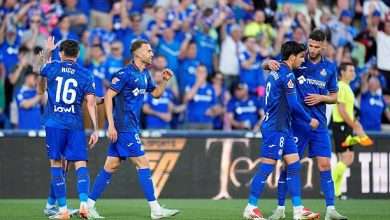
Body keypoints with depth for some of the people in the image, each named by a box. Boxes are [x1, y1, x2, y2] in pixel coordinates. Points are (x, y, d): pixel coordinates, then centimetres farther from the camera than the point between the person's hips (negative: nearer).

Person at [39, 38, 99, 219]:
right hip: (75, 125, 1)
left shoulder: (52, 67, 4)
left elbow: (42, 71, 30)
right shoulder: (85, 75, 5)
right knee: (81, 164, 0)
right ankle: (83, 203, -20)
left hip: (54, 123, 0)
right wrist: (95, 129, 1)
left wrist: (47, 51, 48)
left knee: (56, 164, 4)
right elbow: (91, 103, -1)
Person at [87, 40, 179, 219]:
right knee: (143, 164, -8)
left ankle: (89, 205, 12)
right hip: (124, 128, -9)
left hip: (131, 127, 9)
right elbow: (108, 97, -16)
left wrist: (165, 80, 5)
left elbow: (156, 93, 26)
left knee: (111, 166, 9)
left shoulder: (144, 74, 13)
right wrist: (111, 125, -21)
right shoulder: (125, 74, -14)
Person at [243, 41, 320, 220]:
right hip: (276, 129, -10)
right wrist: (309, 120, -5)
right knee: (266, 167, -5)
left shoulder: (276, 72, 14)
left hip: (282, 128, 10)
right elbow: (293, 104, -17)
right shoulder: (287, 75, -15)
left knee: (294, 165, 6)